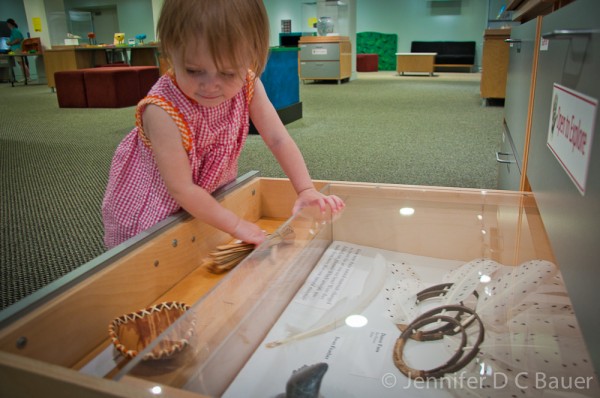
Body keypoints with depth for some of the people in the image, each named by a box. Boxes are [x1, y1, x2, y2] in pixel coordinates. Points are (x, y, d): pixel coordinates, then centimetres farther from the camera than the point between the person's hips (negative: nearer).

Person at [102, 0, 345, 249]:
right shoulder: (162, 111, -36)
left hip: (210, 195, 4)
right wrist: (236, 226, -24)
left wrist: (306, 190, -20)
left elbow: (278, 140, -13)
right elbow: (181, 189, -30)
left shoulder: (248, 87, -21)